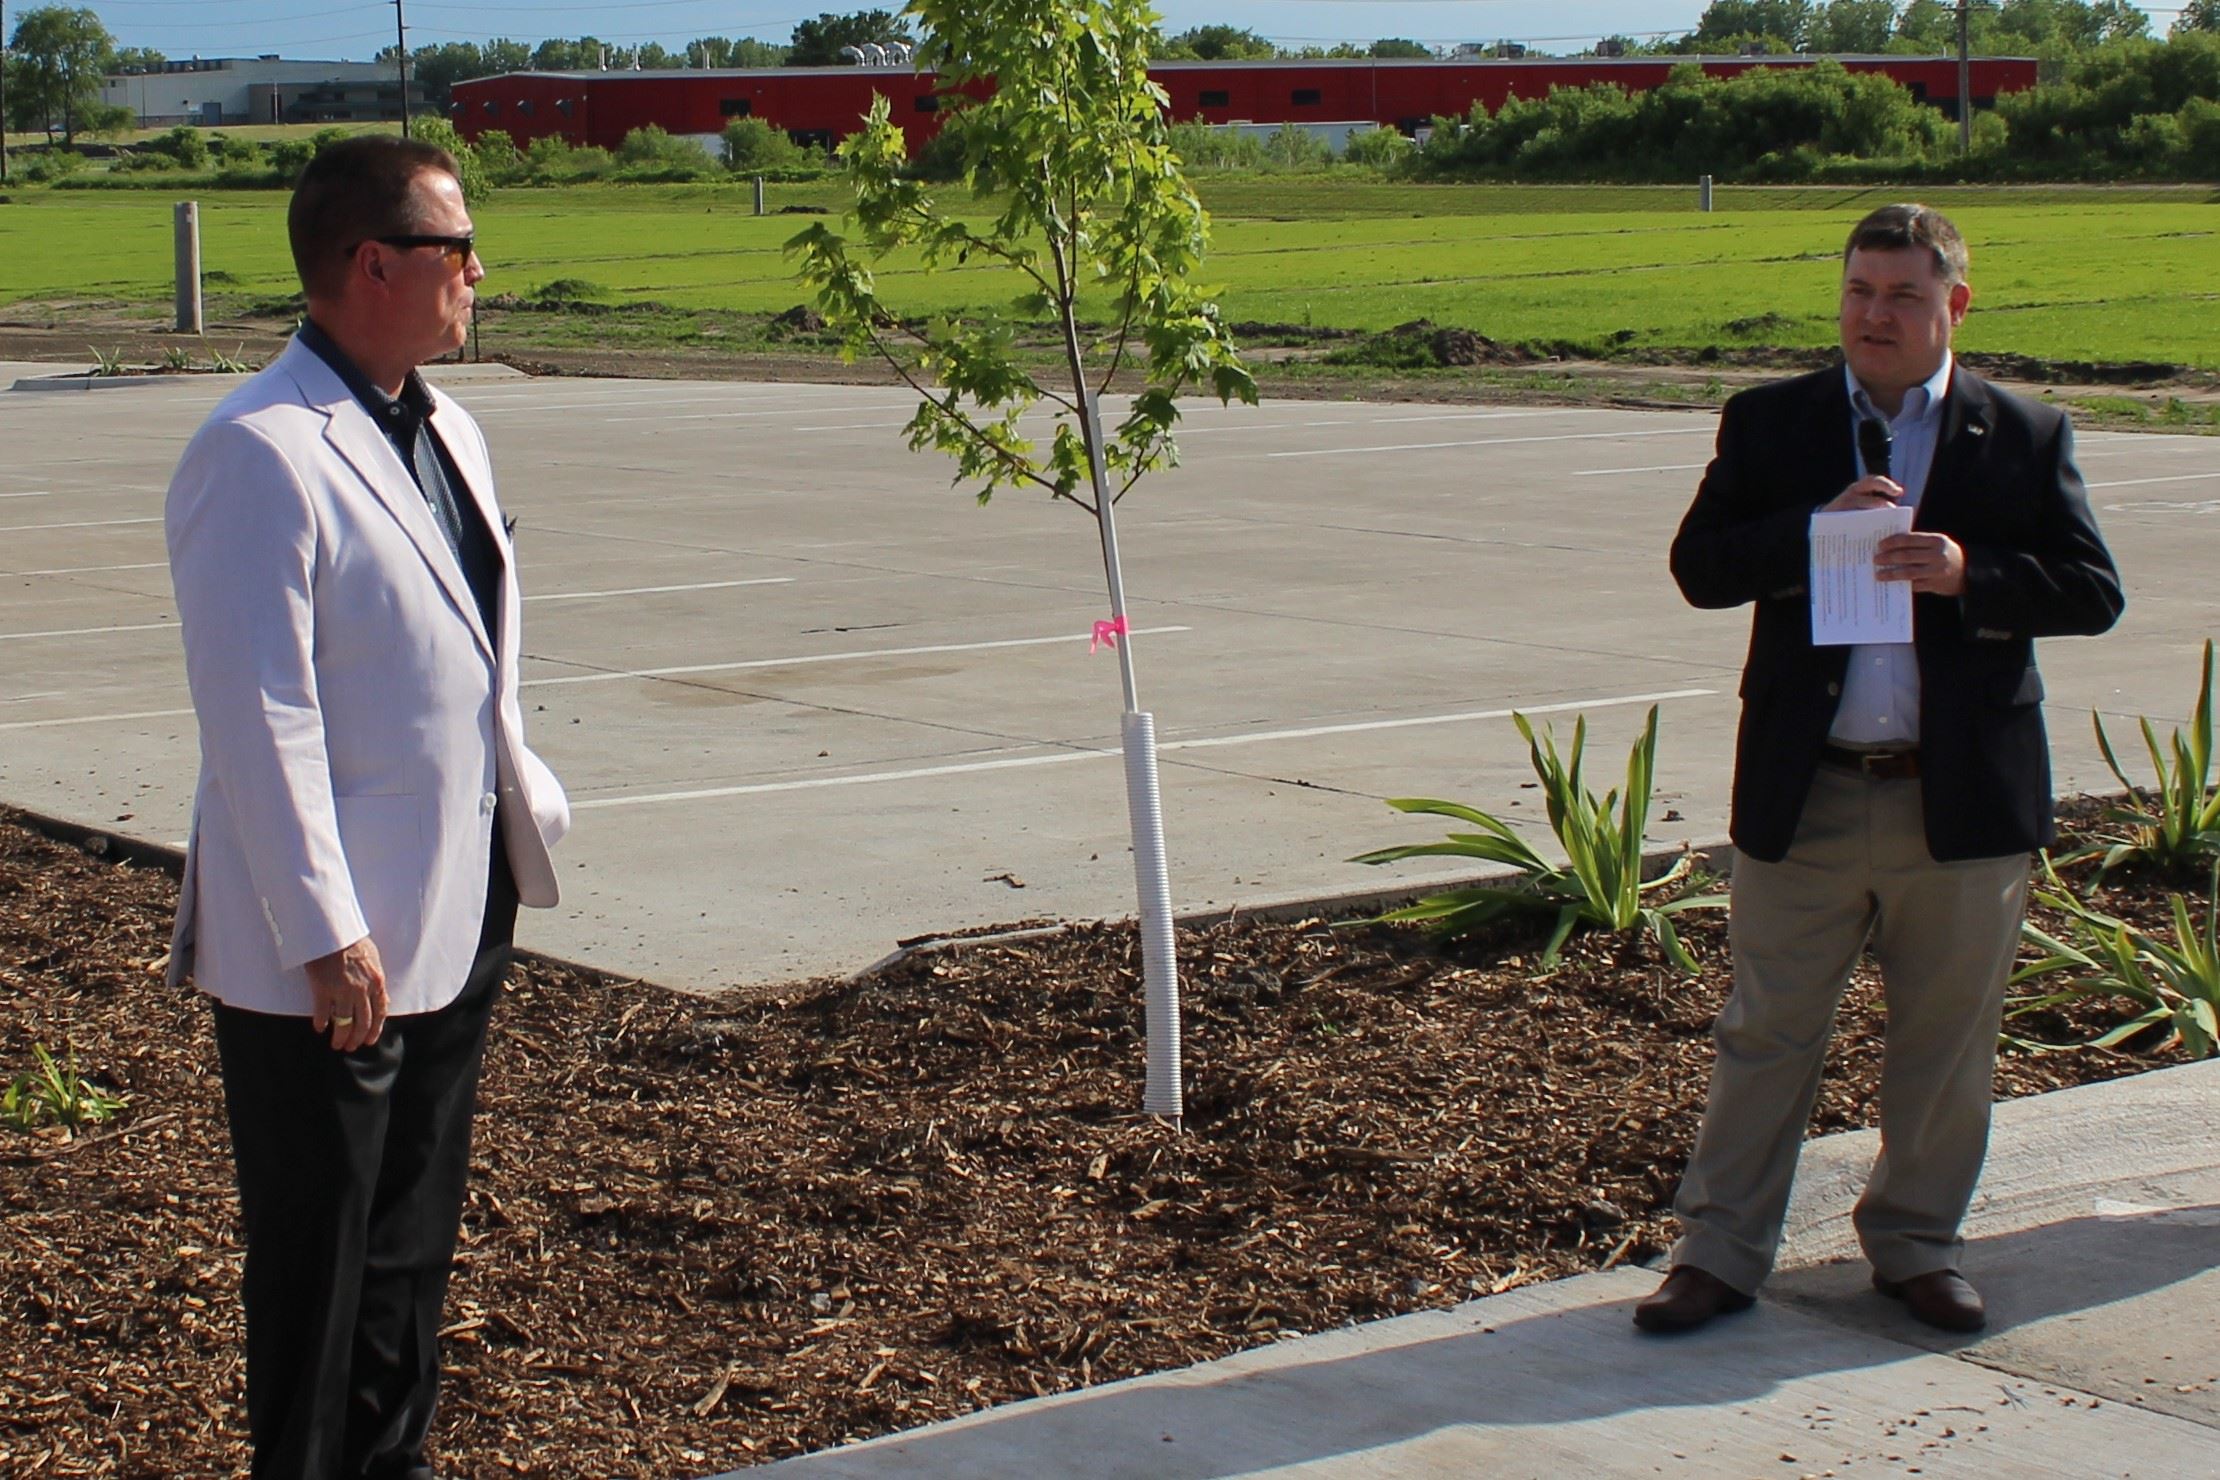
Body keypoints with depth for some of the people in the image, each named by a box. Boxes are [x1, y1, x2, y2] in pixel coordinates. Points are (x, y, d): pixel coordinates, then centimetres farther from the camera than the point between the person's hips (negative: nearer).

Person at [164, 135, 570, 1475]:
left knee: (416, 1239, 19)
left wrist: (522, 803, 14)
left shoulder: (447, 433, 11)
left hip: (458, 920, 9)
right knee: (318, 1257, 4)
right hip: (334, 952, -8)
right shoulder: (262, 454, -18)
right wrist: (326, 936, -21)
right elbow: (257, 717, -20)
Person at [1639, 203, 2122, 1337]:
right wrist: (1813, 530, -18)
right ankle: (1719, 1252, 14)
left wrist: (1970, 575, -18)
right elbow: (1699, 566, -2)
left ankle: (1916, 1245, 27)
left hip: (1963, 800, 0)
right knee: (1766, 1032, 6)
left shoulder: (2024, 437, 4)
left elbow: (2094, 592, -2)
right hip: (1803, 794, 0)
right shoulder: (1768, 425, 5)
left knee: (1945, 1040, 11)